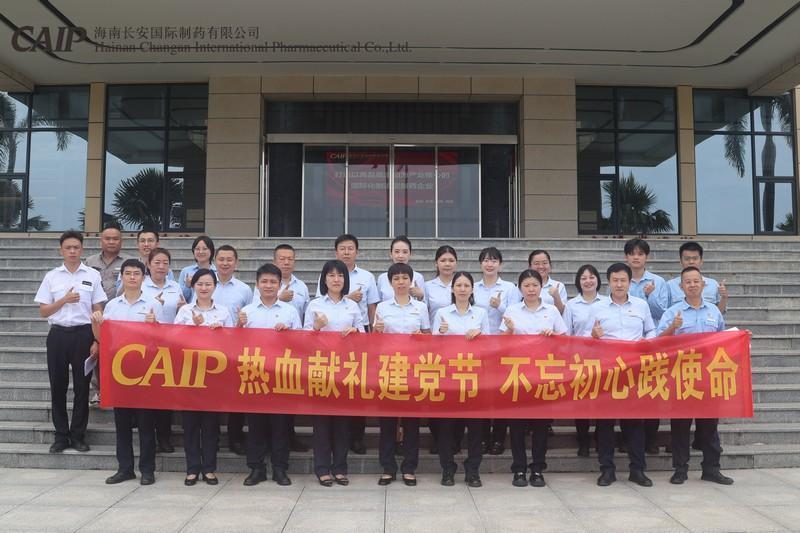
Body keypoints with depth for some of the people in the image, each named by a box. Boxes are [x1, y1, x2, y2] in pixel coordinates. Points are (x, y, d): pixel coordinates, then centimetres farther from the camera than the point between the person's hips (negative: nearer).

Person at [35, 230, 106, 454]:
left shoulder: (93, 275, 2)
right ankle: (61, 435, 17)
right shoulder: (51, 276, 5)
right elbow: (43, 312, 5)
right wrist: (64, 300, -12)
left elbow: (98, 311, 2)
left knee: (82, 386, 4)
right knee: (58, 386, 6)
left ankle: (78, 435, 15)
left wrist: (96, 340, -5)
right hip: (58, 335, 1)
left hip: (83, 334, -1)